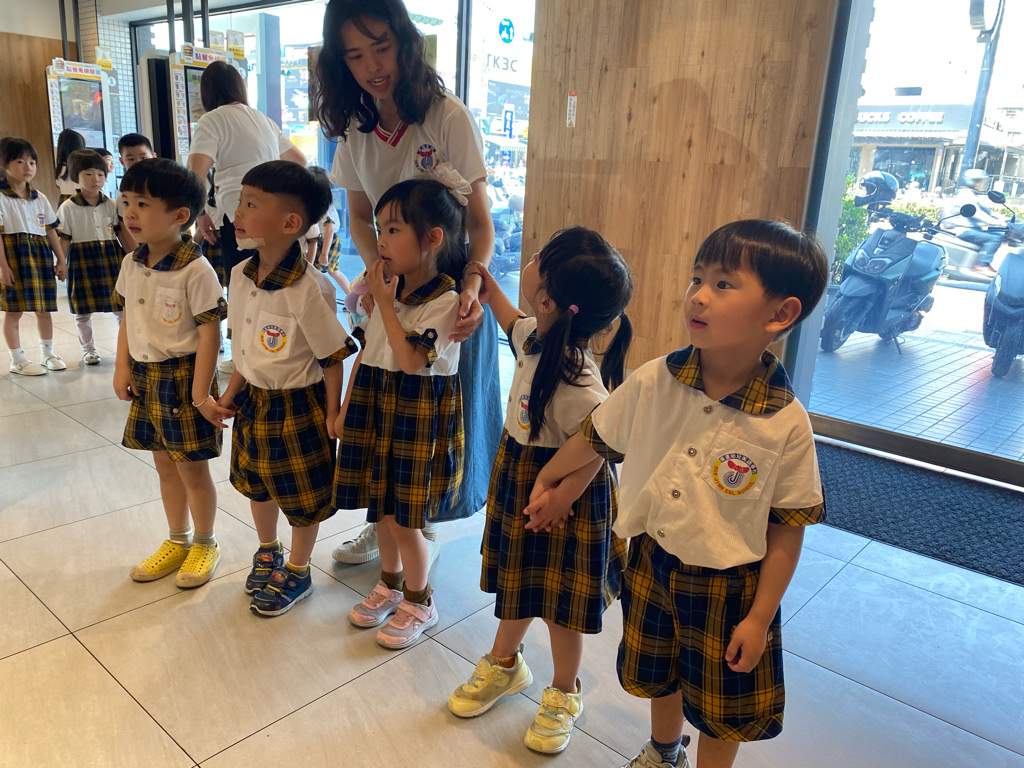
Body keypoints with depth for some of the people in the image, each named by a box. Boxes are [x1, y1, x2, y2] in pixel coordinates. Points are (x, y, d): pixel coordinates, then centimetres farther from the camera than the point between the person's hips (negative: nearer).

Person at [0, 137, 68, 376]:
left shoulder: (40, 198, 10)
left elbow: (51, 231, 13)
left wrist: (61, 260, 10)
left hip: (41, 256, 6)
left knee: (44, 308, 12)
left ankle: (47, 354, 26)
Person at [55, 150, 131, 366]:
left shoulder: (112, 205, 4)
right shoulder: (68, 208, -4)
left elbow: (122, 234, 6)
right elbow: (64, 239, -3)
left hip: (112, 257, 2)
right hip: (82, 260, -2)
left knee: (122, 305, 6)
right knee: (83, 310, 8)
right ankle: (88, 349, 22)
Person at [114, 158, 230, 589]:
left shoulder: (194, 270, -19)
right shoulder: (131, 264, 4)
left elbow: (209, 332, -19)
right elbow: (127, 318, 14)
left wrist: (200, 394, -20)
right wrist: (123, 367, 4)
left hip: (183, 376, -7)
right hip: (146, 376, 7)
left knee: (192, 468, 6)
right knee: (164, 464, 18)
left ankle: (205, 545, 27)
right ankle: (177, 541, 36)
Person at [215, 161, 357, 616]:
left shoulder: (309, 289, -26)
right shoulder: (241, 275, -3)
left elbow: (332, 356, -18)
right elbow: (245, 344, 9)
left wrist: (333, 413, -14)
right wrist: (232, 391, 13)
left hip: (297, 407, -7)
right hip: (254, 401, 8)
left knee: (303, 495, 11)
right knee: (254, 483, 24)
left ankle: (296, 572, 34)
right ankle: (268, 552, 50)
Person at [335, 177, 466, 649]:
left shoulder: (444, 301, -17)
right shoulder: (389, 289, 6)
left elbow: (411, 361, -25)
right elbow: (366, 352, 11)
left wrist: (384, 303, -20)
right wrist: (347, 407, 11)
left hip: (419, 413, -7)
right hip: (376, 406, 7)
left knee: (404, 518, 2)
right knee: (381, 508, 18)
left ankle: (418, 603, 25)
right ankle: (390, 585, 40)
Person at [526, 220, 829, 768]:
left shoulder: (785, 423, -23)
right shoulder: (653, 382, -17)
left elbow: (788, 528, -14)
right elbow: (594, 438, 0)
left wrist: (759, 618, -10)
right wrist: (548, 480, 14)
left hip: (730, 585, -3)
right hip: (653, 562, 4)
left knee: (722, 707, 18)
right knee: (658, 677, 28)